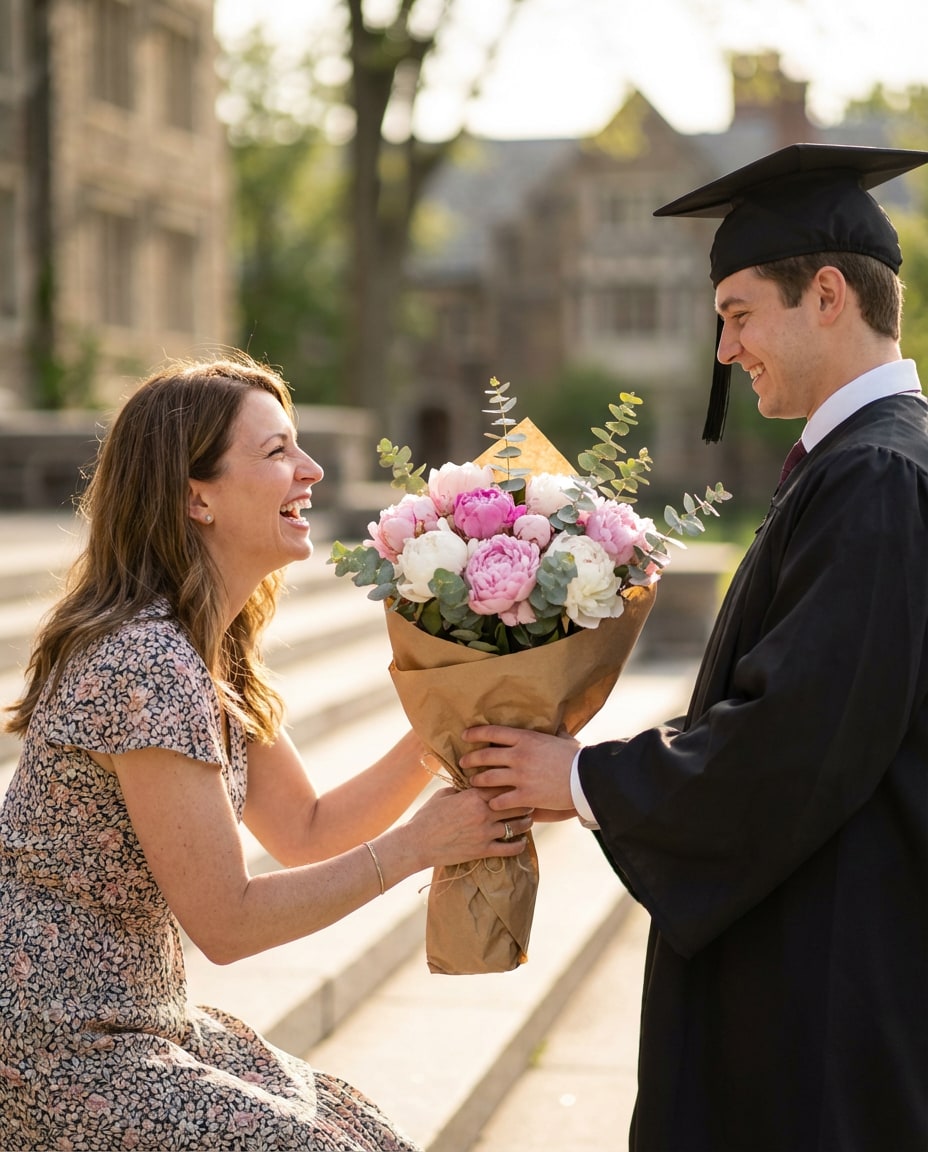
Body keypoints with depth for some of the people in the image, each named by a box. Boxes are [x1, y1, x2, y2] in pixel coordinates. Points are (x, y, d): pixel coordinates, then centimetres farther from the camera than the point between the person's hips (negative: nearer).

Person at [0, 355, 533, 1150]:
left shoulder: (210, 646, 7)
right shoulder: (147, 664, -24)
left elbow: (306, 831, 11)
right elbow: (226, 922, -21)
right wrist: (422, 842, -17)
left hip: (137, 1018, 9)